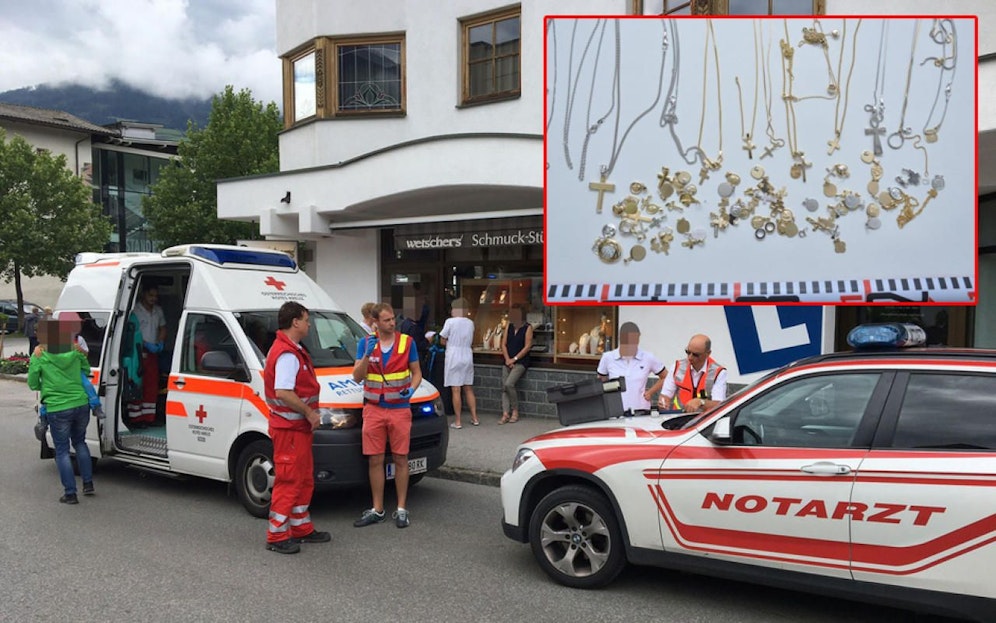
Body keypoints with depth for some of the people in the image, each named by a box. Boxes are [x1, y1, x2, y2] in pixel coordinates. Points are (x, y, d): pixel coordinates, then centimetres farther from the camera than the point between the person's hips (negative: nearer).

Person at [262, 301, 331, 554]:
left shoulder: (294, 350, 15)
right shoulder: (287, 354, -20)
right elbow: (282, 393, -30)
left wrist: (309, 414, 14)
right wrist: (309, 412, -20)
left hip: (299, 426, 11)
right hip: (289, 427, -11)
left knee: (304, 480, 17)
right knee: (288, 481, -3)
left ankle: (302, 528, 28)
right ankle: (277, 536, 6)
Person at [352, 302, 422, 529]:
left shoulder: (407, 342, 0)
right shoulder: (366, 343, 3)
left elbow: (417, 372, 6)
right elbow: (357, 377, -1)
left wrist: (412, 389, -14)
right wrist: (367, 355, -17)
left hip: (400, 409, -1)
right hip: (373, 409, 1)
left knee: (400, 460, 3)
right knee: (375, 461, 6)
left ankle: (401, 509, 14)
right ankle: (377, 510, 17)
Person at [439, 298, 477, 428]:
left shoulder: (450, 321, -9)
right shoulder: (470, 323, 6)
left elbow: (442, 341, -4)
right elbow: (470, 341, 10)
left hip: (454, 357, -5)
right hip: (467, 357, 5)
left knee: (456, 390, -2)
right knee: (469, 389, 14)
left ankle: (457, 421, 0)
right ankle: (474, 418, 17)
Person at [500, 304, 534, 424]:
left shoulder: (527, 328, -4)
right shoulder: (509, 326, 12)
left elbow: (527, 347, -10)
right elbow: (504, 344, 9)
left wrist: (514, 359, -13)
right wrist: (507, 359, -5)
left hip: (521, 361, -6)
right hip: (508, 361, 6)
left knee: (509, 384, -20)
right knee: (504, 387, -4)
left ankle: (515, 411, -5)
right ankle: (505, 414, -4)